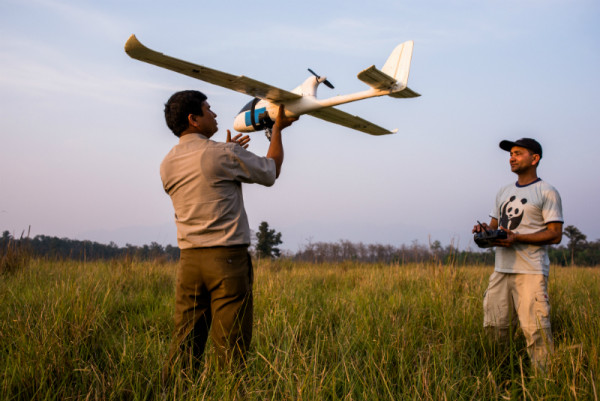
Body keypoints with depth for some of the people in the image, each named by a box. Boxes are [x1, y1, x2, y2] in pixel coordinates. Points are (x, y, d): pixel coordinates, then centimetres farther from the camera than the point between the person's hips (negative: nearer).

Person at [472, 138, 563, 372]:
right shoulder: (504, 192, 20)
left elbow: (555, 235, -8)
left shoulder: (547, 193, -1)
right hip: (501, 269, 7)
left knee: (535, 330, -10)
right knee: (495, 326, 5)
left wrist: (517, 238, -19)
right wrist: (485, 230, 2)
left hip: (531, 271, -6)